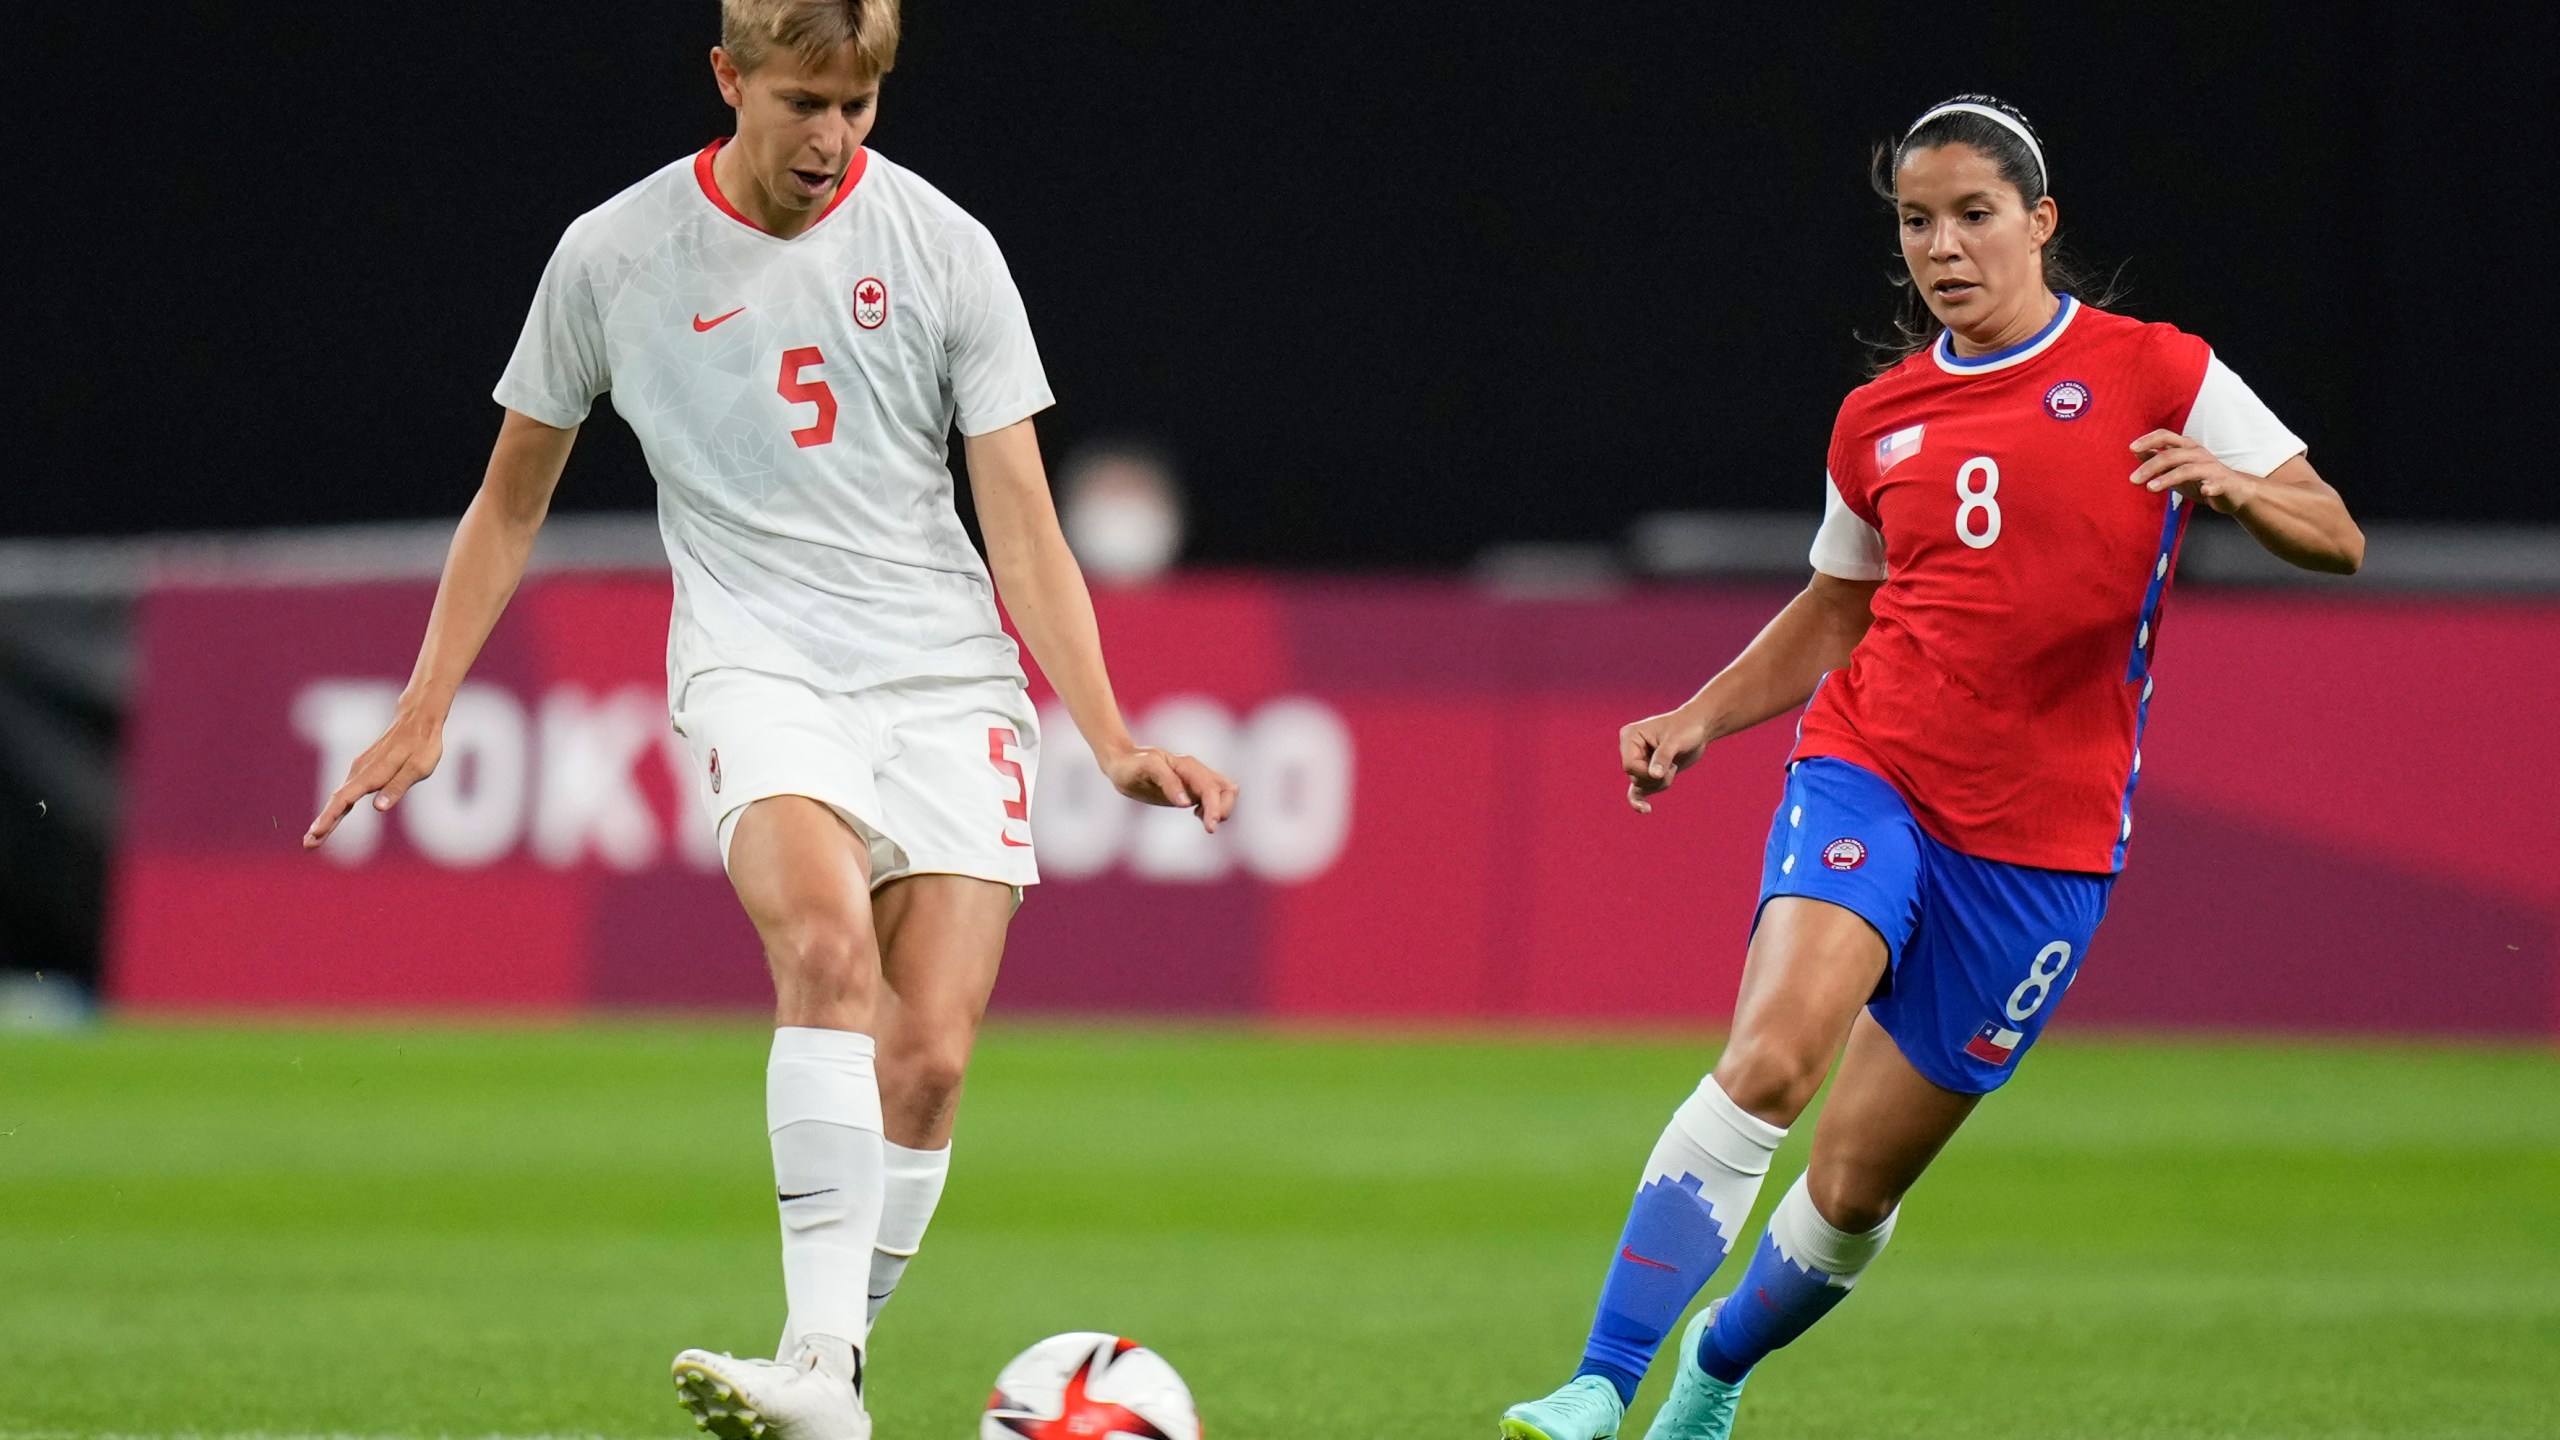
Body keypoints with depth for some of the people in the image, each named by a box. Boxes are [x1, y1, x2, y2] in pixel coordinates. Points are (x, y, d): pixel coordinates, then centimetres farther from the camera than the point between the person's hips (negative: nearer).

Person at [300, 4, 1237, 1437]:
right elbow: (514, 496, 16)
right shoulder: (615, 256, 3)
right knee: (828, 943, -30)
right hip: (758, 661, -2)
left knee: (928, 1060, -11)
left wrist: (1116, 743, -9)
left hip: (950, 674, 2)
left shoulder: (942, 247, 2)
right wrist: (423, 714, 11)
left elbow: (1024, 528, 2)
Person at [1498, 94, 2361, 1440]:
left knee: (1859, 1184, 4)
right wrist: (1700, 719, 10)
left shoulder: (2157, 375, 1)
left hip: (2040, 838, -1)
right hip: (1868, 774, 1)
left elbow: (2336, 536, 0)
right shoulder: (1878, 420, 11)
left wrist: (2234, 484, -22)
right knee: (1769, 1059, -27)